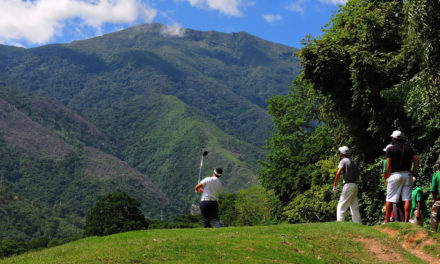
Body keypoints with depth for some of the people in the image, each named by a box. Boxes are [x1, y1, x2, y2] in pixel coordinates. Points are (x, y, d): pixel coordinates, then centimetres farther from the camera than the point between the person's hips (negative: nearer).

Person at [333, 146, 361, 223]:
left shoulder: (343, 161, -4)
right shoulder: (353, 162, 20)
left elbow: (338, 173, -18)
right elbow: (358, 176, 20)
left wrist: (334, 185, -16)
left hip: (348, 184, -7)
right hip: (355, 185, 8)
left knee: (341, 205, -7)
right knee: (355, 206, 10)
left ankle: (340, 222, -15)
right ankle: (358, 223, 7)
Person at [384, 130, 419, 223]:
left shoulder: (390, 149, -1)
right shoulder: (408, 148, 10)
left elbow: (388, 165, -6)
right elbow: (416, 160, 4)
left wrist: (388, 177, 2)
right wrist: (414, 173, 9)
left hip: (395, 175, -3)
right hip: (407, 174, 3)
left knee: (390, 200, 2)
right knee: (407, 199, 1)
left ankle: (387, 220, 2)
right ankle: (406, 220, -3)